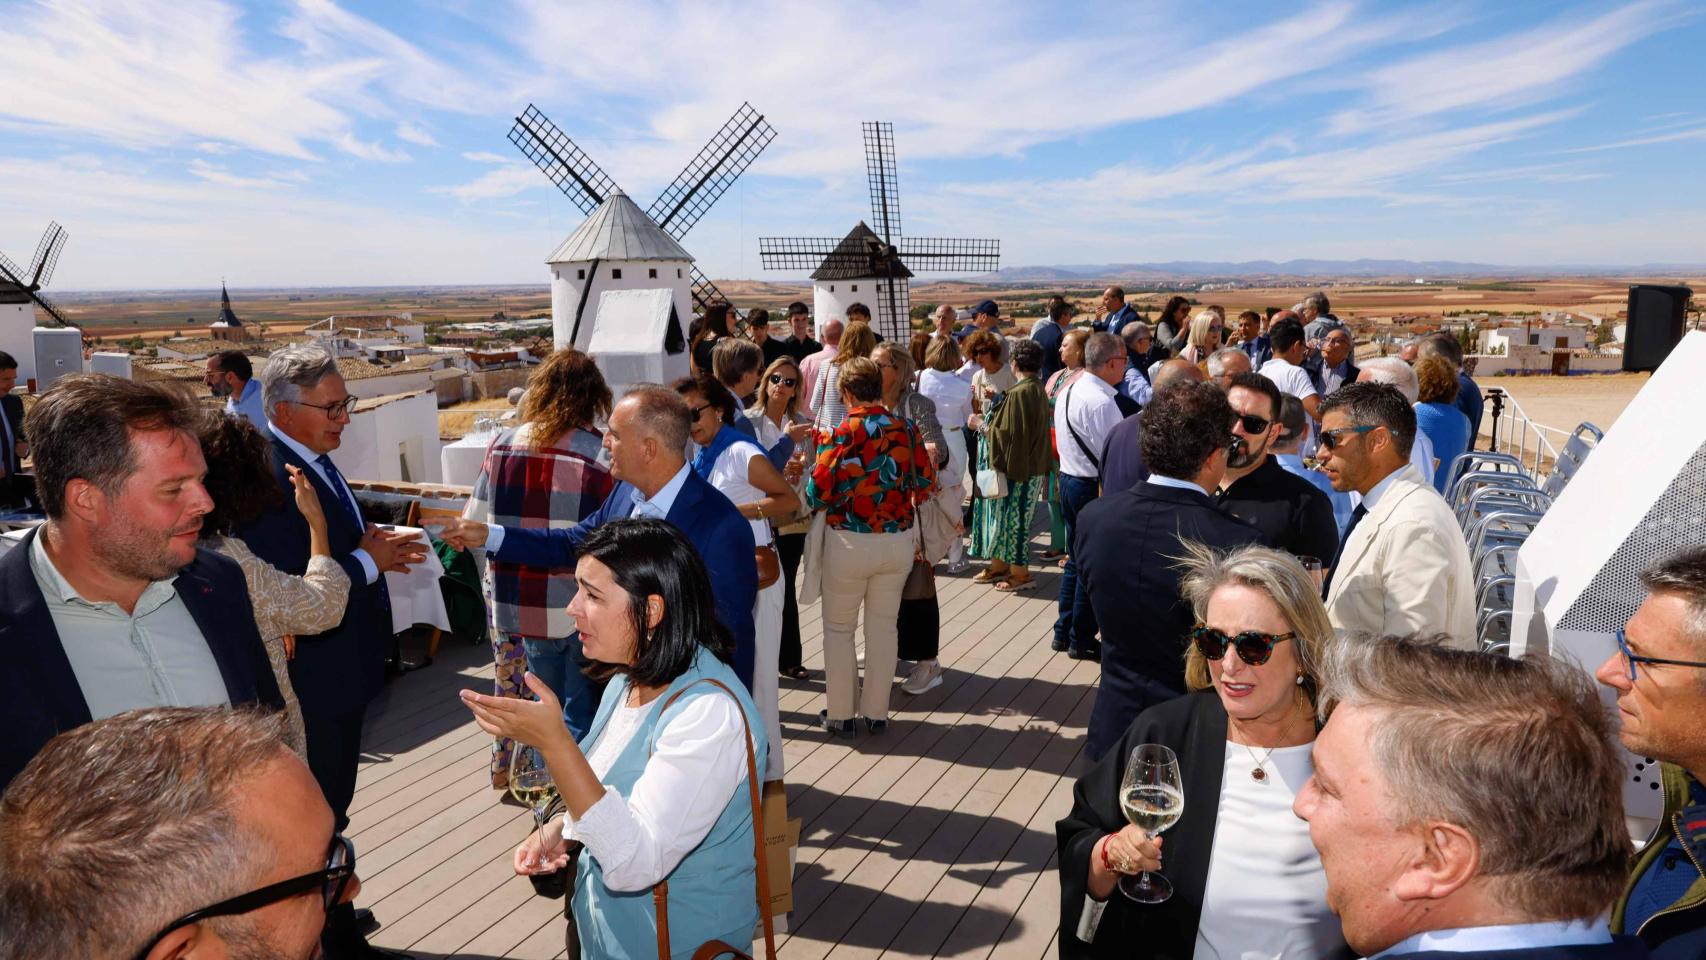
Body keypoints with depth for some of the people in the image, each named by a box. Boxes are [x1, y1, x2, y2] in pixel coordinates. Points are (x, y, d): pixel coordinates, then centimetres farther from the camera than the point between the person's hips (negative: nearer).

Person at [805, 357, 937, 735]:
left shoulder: (838, 434, -14)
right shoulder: (907, 429, -3)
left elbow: (817, 494, -14)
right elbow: (926, 482, 5)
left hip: (849, 542, -3)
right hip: (898, 540, 4)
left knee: (839, 628, 12)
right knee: (883, 625, 14)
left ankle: (840, 714, 20)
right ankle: (876, 711, 24)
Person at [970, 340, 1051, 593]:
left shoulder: (1018, 394, -22)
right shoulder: (1038, 390, 7)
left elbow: (1006, 434, -24)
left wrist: (983, 426, -8)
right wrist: (995, 410, 16)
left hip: (1017, 467, -9)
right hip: (1032, 465, 9)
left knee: (1012, 518, 2)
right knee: (1002, 515, 17)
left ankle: (1020, 573, 12)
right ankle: (999, 565, 27)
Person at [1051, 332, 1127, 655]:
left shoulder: (1068, 392, 8)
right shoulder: (1101, 402, -22)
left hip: (1069, 480, 9)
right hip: (1094, 487, -9)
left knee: (1076, 560, 19)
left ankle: (1064, 633, 28)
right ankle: (1081, 640, 13)